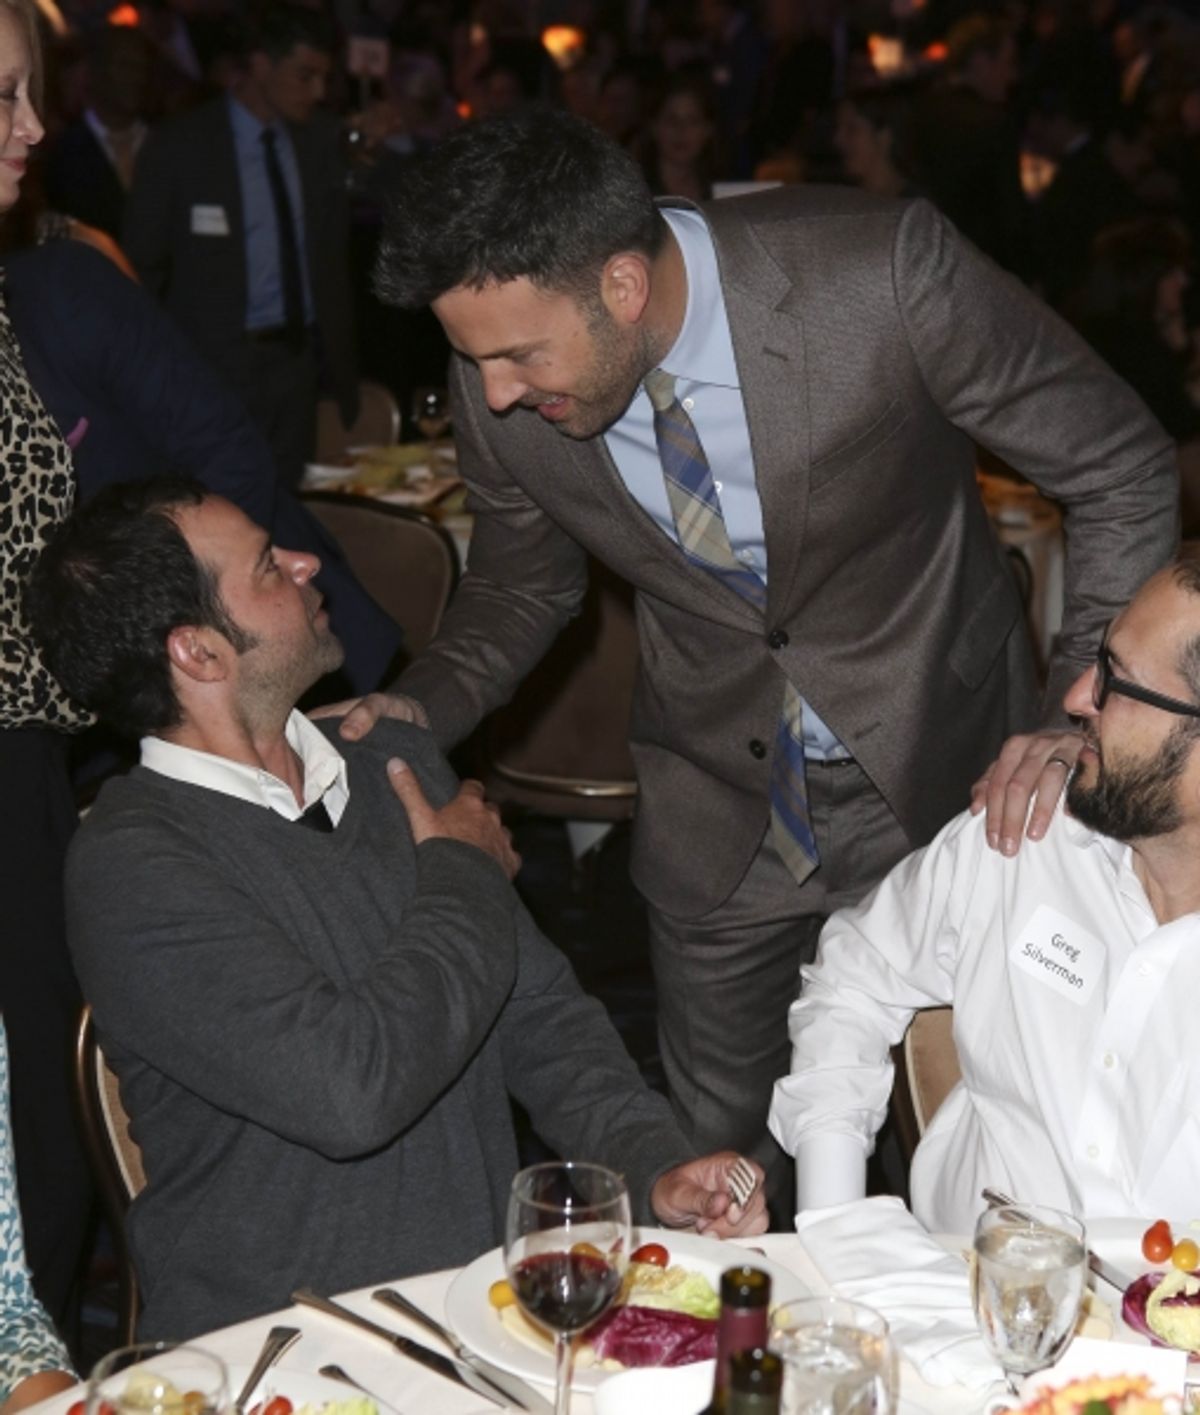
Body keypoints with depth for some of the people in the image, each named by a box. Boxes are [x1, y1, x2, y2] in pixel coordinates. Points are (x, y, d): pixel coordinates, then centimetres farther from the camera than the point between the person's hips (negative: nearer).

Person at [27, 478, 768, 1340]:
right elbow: (350, 1090, -23)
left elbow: (540, 1011, 11)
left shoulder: (395, 763, 9)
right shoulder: (130, 870, -13)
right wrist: (465, 876, -7)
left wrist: (654, 1163, -8)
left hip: (493, 1295, 6)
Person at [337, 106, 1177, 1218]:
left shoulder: (883, 273, -30)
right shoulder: (499, 393, -17)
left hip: (938, 777, -2)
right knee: (718, 1149, 17)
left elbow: (1122, 471, -17)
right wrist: (419, 707, -15)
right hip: (722, 803, 3)